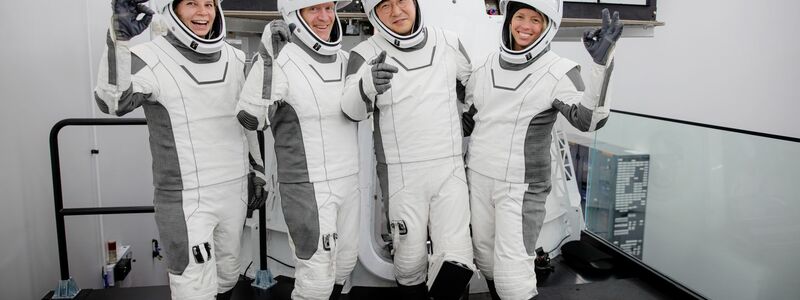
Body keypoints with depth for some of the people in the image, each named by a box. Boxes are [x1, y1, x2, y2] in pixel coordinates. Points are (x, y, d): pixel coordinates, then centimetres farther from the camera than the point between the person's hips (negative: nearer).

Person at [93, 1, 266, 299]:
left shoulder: (235, 59, 5)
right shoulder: (152, 58, -12)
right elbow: (112, 103, -31)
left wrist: (258, 169, 17)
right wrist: (119, 38, -43)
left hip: (234, 190, 5)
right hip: (186, 198, -5)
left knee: (228, 272, 21)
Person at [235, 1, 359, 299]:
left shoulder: (344, 59, 3)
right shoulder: (282, 61, -17)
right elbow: (251, 119, -25)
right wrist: (267, 60, -28)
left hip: (347, 182, 7)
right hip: (307, 187, -7)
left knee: (344, 260, 20)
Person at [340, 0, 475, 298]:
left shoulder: (449, 42, 2)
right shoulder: (365, 54, -6)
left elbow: (473, 84, 20)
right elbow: (352, 110, -23)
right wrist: (367, 86, -42)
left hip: (450, 168, 2)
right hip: (401, 173, -1)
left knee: (456, 259, -5)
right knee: (410, 257, 6)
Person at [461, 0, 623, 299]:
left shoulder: (559, 71, -11)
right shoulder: (487, 66, 4)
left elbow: (589, 120, -26)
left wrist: (602, 64, -36)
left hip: (522, 187, -5)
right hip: (477, 178, 6)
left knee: (512, 275, -9)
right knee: (486, 259, 18)